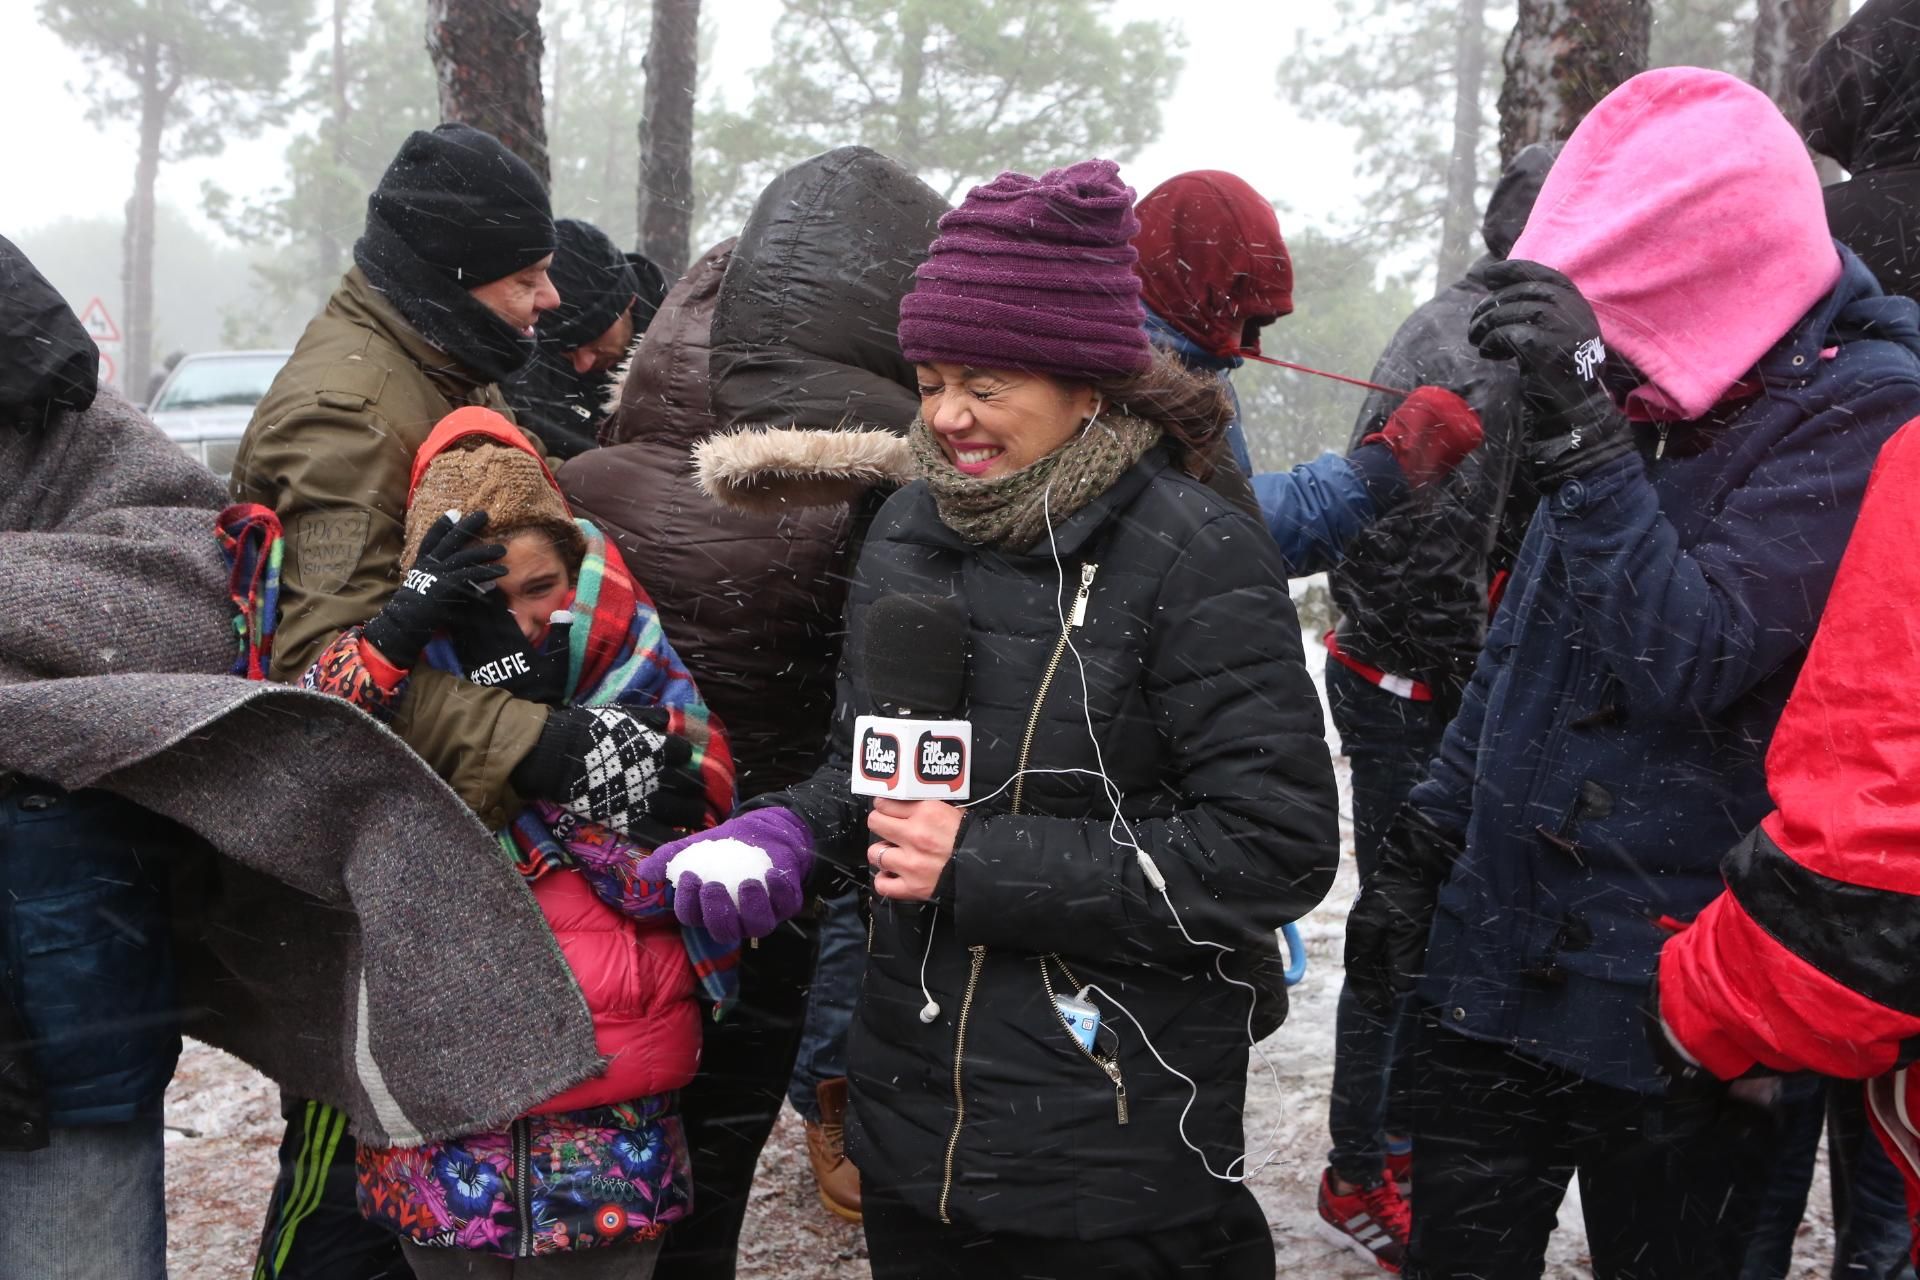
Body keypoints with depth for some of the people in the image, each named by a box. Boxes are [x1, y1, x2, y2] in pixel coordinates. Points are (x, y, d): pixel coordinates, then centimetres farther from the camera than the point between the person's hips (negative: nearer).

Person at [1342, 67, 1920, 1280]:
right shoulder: (1645, 393, 7)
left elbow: (1692, 661, -23)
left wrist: (1585, 435, -29)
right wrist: (1422, 850, 14)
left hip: (1667, 1009, -6)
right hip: (1496, 965, 6)